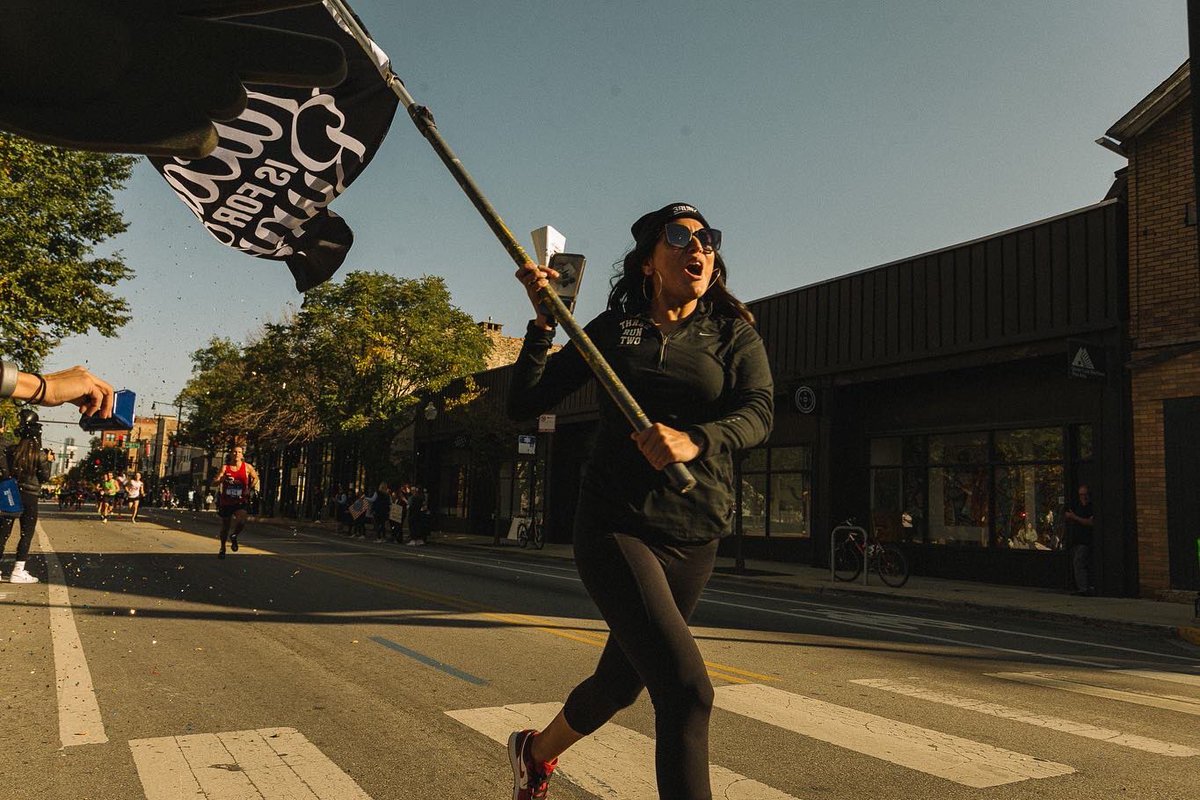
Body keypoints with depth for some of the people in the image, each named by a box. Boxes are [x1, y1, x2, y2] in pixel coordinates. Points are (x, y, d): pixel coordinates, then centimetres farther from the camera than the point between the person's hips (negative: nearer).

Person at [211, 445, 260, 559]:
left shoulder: (247, 467, -4)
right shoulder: (225, 467, -4)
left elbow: (256, 478, 14)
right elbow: (213, 483, -9)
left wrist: (249, 489, 2)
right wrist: (222, 479, -29)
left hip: (240, 501, -1)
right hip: (226, 501, 1)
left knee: (241, 522, -26)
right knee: (225, 527, 14)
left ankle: (234, 537, 7)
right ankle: (222, 548, 38)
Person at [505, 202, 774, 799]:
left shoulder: (733, 335, 5)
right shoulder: (612, 329, 4)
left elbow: (757, 414, -13)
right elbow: (524, 405, 2)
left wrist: (695, 440, -33)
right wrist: (543, 320, -9)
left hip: (693, 536, 3)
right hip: (615, 526, -3)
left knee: (621, 683, 18)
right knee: (686, 688, -18)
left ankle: (537, 751, 48)